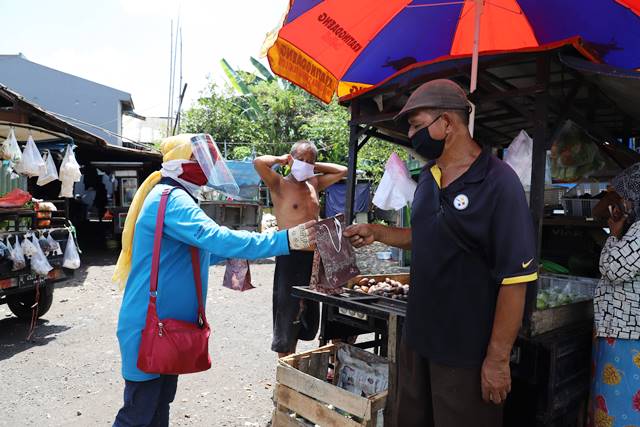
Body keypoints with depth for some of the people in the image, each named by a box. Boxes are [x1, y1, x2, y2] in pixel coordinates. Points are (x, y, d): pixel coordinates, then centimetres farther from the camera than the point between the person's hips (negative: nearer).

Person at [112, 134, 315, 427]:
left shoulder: (170, 197, 14)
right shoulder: (171, 199, -19)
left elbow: (195, 253, 22)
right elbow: (216, 238, -33)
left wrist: (229, 252, 8)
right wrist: (285, 240, -34)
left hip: (165, 321, 10)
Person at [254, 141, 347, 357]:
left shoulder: (313, 183, 14)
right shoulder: (280, 184, -5)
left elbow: (342, 171, 22)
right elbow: (259, 162, -23)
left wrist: (314, 166, 14)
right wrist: (281, 159, -4)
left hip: (313, 254, 7)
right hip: (290, 256, -7)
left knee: (307, 312, 17)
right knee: (287, 310, 1)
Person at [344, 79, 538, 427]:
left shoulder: (498, 183, -19)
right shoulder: (428, 176, 5)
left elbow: (514, 278, -20)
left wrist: (497, 359, -18)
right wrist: (376, 232, 6)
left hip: (467, 350, -7)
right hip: (417, 337, 7)